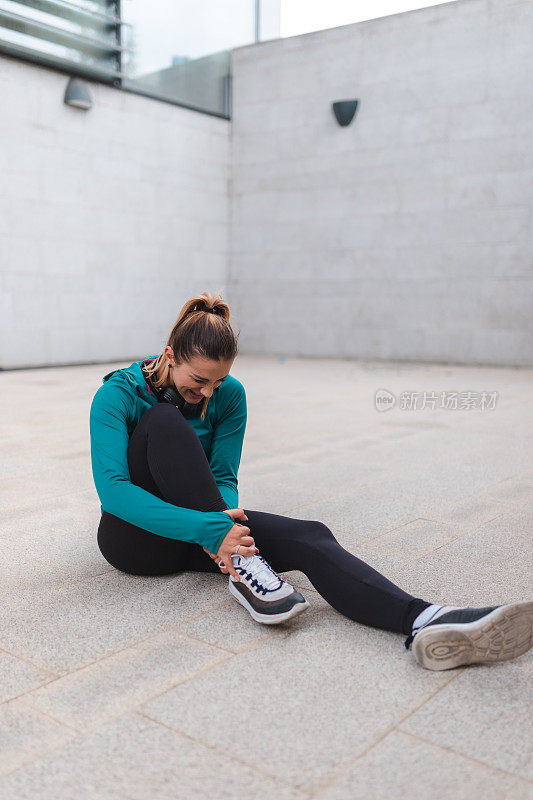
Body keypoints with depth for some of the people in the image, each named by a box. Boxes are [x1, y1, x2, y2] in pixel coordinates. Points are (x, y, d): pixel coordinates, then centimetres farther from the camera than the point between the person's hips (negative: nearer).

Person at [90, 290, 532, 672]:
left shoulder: (229, 395, -5)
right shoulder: (118, 394, -17)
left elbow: (222, 476, -3)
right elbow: (112, 489, -28)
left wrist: (221, 522, -28)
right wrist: (209, 529, -38)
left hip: (200, 524, 3)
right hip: (137, 534, -3)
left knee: (309, 536, -27)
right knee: (165, 421, -32)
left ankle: (426, 621, -48)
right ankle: (239, 566, -31)